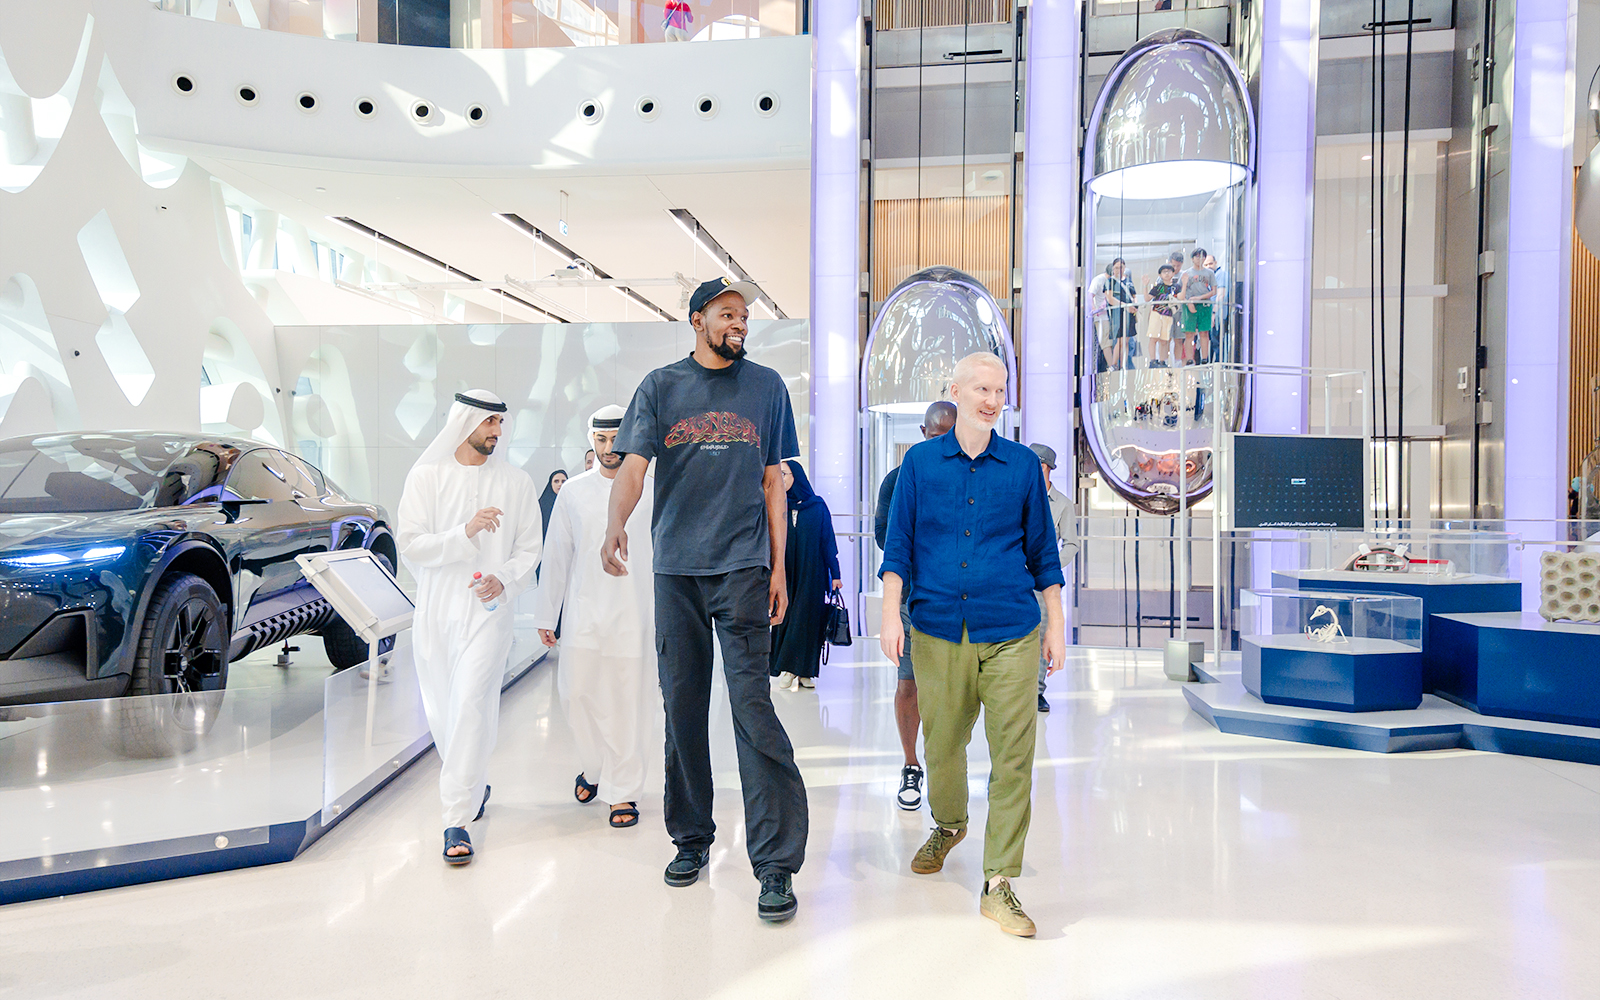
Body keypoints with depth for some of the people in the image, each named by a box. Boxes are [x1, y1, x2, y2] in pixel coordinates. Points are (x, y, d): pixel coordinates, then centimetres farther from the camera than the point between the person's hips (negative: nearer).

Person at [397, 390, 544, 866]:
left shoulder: (516, 482, 4)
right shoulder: (425, 476, 3)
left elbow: (530, 548, 6)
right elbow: (410, 546, -4)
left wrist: (504, 579, -13)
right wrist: (465, 533, -18)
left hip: (487, 611, -2)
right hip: (435, 611, 2)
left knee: (472, 706, -14)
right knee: (441, 713, 12)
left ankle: (457, 821, -10)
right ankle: (475, 787, 37)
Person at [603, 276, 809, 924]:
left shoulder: (766, 387, 10)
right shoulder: (661, 386, 8)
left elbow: (773, 483, 10)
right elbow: (633, 465, -4)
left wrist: (778, 570, 4)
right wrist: (615, 523, -25)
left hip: (744, 566, -1)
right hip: (676, 567, 2)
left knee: (752, 706, -9)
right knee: (682, 706, 8)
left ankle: (776, 861, -4)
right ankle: (691, 838, 25)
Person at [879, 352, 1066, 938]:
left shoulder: (1023, 465, 6)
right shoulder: (920, 462, 6)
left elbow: (1041, 550, 11)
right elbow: (899, 546, 6)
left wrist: (1056, 625, 10)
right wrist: (891, 615, -3)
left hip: (1010, 632, 0)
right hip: (937, 630, 1)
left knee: (1013, 754, -6)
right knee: (941, 743, 13)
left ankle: (998, 885, 3)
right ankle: (947, 825, 43)